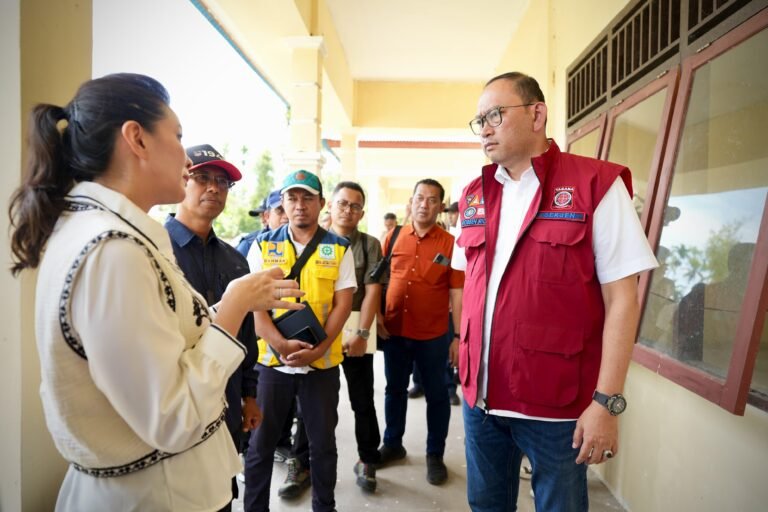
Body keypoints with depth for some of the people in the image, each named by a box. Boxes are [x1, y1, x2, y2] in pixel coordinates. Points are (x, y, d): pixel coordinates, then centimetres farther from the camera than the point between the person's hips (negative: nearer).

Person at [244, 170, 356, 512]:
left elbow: (342, 304, -5)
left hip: (323, 363, 0)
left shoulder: (339, 249, 1)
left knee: (323, 442, 14)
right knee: (260, 443, 13)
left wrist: (316, 349, -16)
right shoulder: (263, 246, 3)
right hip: (272, 360, 1)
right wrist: (282, 345, -17)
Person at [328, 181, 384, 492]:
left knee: (363, 402, 8)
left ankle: (367, 462, 26)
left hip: (356, 329, -1)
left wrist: (361, 333, -11)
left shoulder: (369, 244, 4)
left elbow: (373, 291, -3)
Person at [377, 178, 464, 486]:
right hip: (394, 331, 3)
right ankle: (392, 445, 37)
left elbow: (457, 293, -7)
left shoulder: (450, 245, -7)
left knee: (436, 395, 11)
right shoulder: (393, 238, 1)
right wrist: (378, 318, -2)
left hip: (433, 335, -2)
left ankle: (435, 455, 30)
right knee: (394, 390, 18)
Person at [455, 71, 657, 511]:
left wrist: (606, 401, -15)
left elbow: (621, 298, -12)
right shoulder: (474, 195, 7)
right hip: (480, 394, 5)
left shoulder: (596, 184, -9)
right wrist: (466, 350, 10)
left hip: (558, 403, -5)